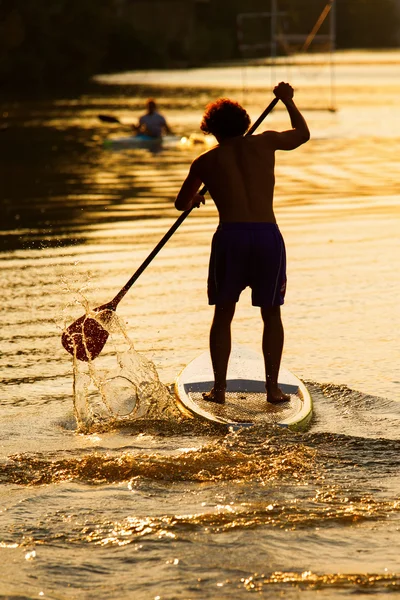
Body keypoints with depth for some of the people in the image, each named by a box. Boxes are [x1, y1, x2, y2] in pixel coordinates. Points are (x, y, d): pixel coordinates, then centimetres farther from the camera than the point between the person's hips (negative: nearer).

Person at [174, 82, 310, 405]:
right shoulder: (265, 142, 12)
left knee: (223, 314, 14)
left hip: (230, 234, 0)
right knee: (271, 314, 14)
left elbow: (182, 204, 27)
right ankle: (273, 386, 9)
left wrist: (196, 197, 50)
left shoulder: (205, 162, 13)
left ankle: (219, 387, 10)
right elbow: (303, 133, 33)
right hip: (268, 234, 0)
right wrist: (288, 100, 48)